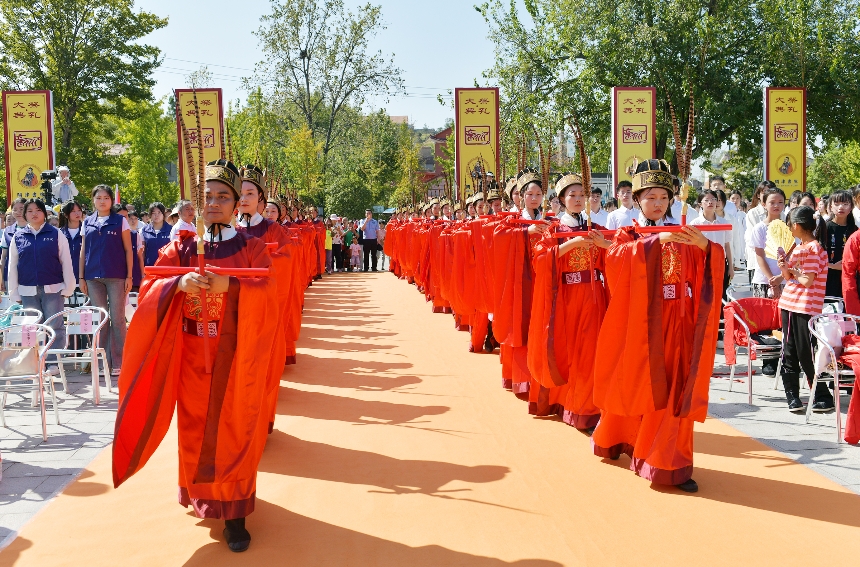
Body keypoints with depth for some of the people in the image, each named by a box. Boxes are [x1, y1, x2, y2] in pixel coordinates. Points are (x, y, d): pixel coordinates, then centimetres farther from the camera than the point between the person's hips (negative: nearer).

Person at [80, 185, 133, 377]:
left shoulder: (120, 221, 2)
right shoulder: (87, 223, 11)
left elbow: (128, 250, 1)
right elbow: (83, 251, 12)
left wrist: (129, 276, -5)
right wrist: (81, 277, 6)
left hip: (116, 276, -3)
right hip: (93, 277, 3)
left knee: (117, 319, -1)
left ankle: (118, 362, 5)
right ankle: (103, 361, 14)